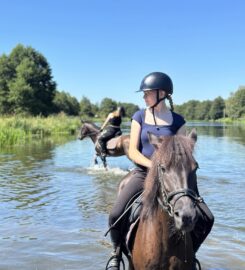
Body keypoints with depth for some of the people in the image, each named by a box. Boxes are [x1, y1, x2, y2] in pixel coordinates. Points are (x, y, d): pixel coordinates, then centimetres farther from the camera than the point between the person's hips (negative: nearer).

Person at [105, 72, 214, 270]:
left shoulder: (177, 120, 2)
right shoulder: (139, 117, 2)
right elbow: (133, 152, -4)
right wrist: (154, 165, -21)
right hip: (144, 172, 0)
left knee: (207, 218, -12)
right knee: (115, 214, -25)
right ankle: (117, 253, 6)